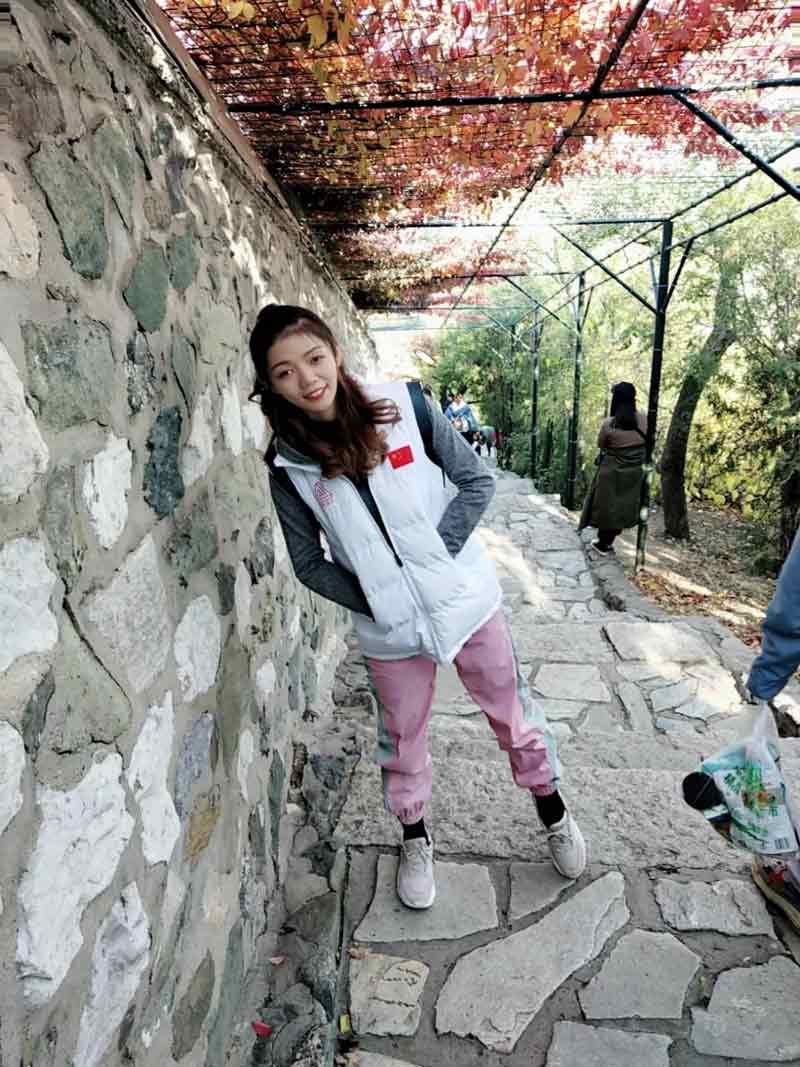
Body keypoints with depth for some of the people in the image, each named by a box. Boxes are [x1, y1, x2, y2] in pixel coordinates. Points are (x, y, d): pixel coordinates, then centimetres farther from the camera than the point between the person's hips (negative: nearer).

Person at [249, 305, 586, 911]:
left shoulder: (404, 405, -13)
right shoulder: (288, 463, -9)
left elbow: (477, 482, -7)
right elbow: (309, 563, -1)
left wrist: (438, 554, -16)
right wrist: (371, 601, -13)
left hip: (465, 597, 0)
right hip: (390, 628, 1)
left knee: (512, 711, 16)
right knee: (402, 738, 18)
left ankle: (553, 812, 44)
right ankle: (415, 838, 45)